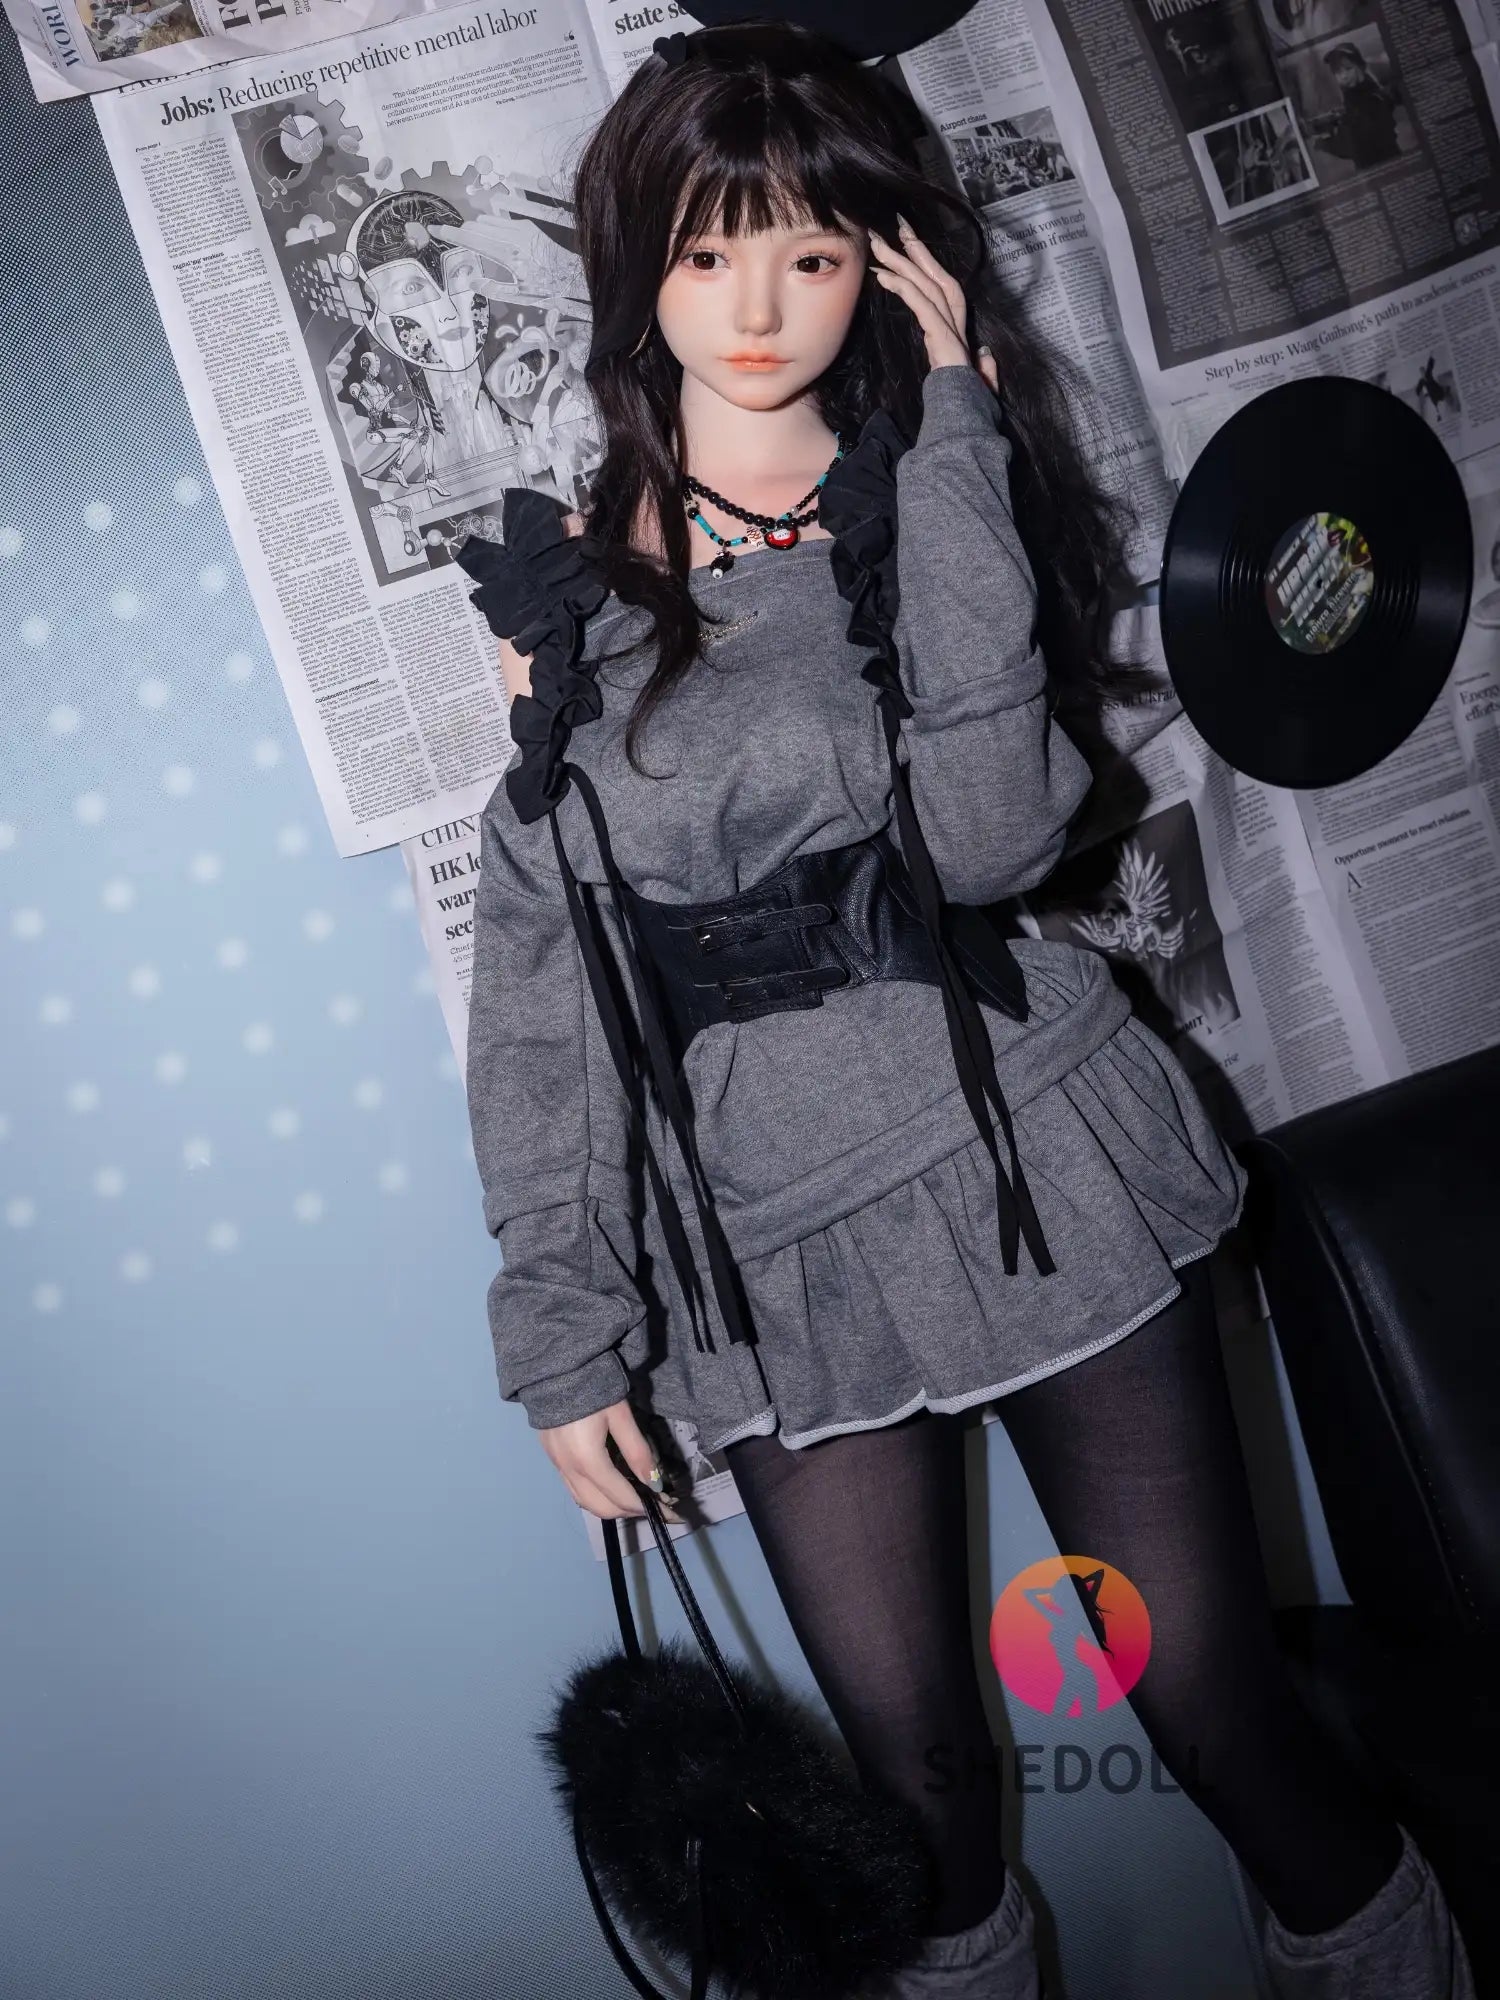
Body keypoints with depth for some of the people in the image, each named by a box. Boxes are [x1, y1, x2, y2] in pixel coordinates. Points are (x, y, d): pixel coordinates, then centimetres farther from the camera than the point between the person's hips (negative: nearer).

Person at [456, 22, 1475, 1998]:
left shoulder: (944, 498, 4)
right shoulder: (567, 580, 5)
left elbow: (988, 832, -16)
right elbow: (537, 970, 4)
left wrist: (948, 438, -13)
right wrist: (563, 1319, 1)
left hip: (1034, 1166, -1)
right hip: (774, 1245, 1)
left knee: (1210, 1691, 7)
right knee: (912, 1761, 11)